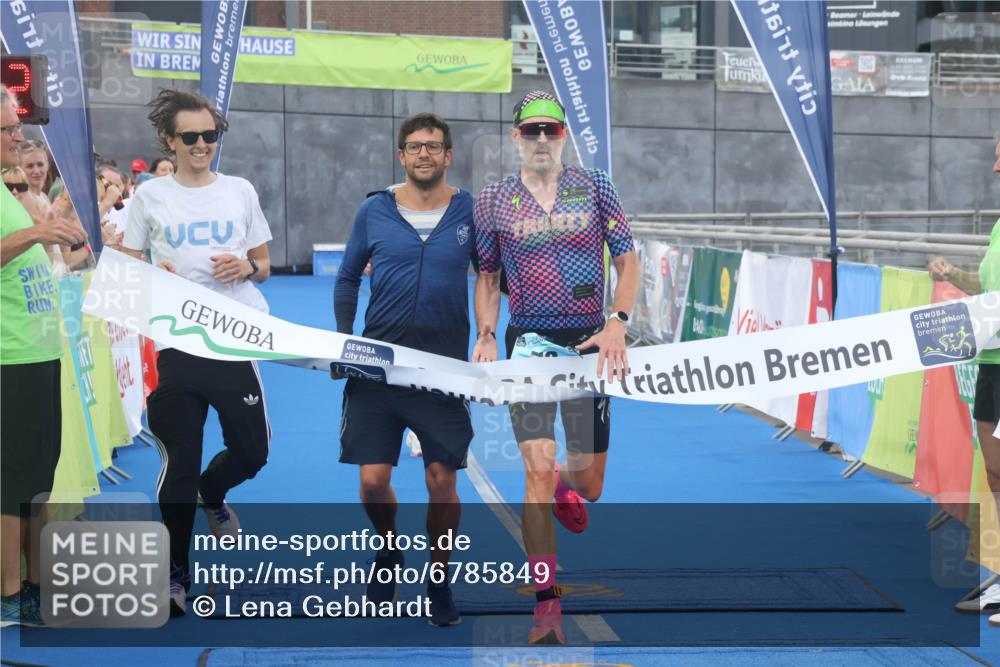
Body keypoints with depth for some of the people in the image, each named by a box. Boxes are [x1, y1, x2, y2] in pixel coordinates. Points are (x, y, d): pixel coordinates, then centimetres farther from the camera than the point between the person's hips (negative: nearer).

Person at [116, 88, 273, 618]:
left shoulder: (240, 191, 7)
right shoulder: (150, 196, 3)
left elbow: (263, 266, 14)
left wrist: (248, 267, -9)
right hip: (174, 345, -2)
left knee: (252, 451, 2)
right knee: (179, 462, 1)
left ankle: (211, 494, 37)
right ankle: (175, 575, 13)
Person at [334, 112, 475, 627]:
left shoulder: (472, 212, 2)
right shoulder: (374, 211, 4)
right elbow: (347, 278, 14)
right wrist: (343, 343, 8)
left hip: (445, 366, -1)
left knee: (441, 481, -1)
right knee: (373, 481, -2)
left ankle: (439, 580, 19)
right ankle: (388, 547, 29)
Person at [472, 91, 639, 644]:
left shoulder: (595, 188, 3)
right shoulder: (492, 200, 4)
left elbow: (627, 257, 4)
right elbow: (486, 275, 12)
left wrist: (617, 324, -10)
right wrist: (485, 335, -2)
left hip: (588, 341, 1)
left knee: (588, 485, 6)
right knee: (538, 469, -16)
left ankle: (564, 487, 46)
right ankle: (547, 604, -11)